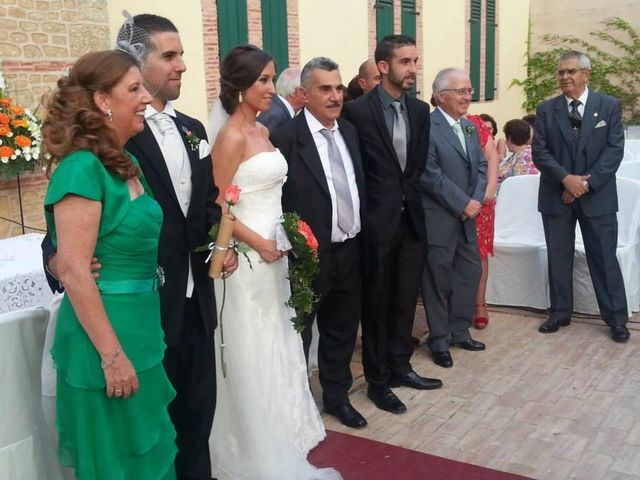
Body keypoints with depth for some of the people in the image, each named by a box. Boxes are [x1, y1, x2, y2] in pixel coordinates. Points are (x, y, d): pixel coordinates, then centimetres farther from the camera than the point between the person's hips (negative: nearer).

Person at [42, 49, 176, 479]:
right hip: (107, 336, -9)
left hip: (141, 330, 9)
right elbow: (74, 271, -23)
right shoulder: (82, 168, -19)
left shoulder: (127, 164, 8)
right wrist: (112, 355, -22)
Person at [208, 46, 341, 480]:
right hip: (247, 257, -9)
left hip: (273, 254, 9)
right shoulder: (231, 137, -15)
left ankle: (280, 444, 34)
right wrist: (260, 245, -17)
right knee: (255, 359, 3)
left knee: (277, 351, 18)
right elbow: (219, 207, -16)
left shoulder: (262, 131, 11)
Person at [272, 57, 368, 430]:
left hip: (350, 252, 7)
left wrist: (361, 240, 11)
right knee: (298, 334, 11)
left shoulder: (350, 131, 7)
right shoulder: (286, 139, -15)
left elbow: (359, 187, 12)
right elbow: (277, 203, -15)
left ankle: (337, 396, 38)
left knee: (342, 331, 20)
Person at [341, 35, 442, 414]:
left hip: (412, 218, 6)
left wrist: (407, 195, 7)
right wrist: (382, 201, -3)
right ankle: (378, 380, 19)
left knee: (406, 300, 15)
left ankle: (400, 366, 31)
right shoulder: (358, 110, -11)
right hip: (379, 221, -5)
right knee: (377, 304, 6)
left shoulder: (420, 110, 8)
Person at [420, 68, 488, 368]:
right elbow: (430, 175, -19)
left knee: (470, 272, 14)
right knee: (438, 279, 4)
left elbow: (481, 166, 12)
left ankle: (459, 331, 30)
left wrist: (476, 200, -5)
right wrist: (462, 203, -15)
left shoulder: (469, 127, 13)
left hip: (467, 215, 8)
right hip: (438, 218, -8)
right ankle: (439, 340, 19)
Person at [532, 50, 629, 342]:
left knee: (604, 258, 3)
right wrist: (566, 179, -16)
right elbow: (539, 152, -2)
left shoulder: (610, 106, 2)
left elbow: (615, 149, -5)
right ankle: (560, 312, 22)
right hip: (556, 195, 2)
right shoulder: (546, 110, 5)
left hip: (598, 195, -1)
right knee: (558, 257, 9)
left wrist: (588, 182, -15)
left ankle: (616, 318, 14)